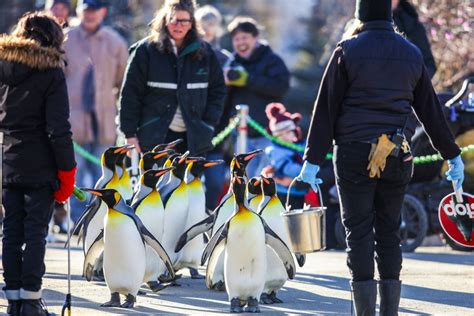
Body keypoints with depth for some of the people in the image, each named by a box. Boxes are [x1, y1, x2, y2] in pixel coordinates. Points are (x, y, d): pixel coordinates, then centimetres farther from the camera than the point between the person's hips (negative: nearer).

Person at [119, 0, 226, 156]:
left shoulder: (204, 52, 8)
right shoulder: (145, 50, -2)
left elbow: (218, 90, 13)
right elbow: (130, 93, -2)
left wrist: (208, 125, 1)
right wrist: (130, 134, -6)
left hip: (193, 138, 3)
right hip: (155, 138, -3)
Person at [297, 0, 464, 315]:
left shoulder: (347, 51, -4)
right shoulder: (411, 54, 8)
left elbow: (326, 108, -5)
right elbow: (431, 110, 14)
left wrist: (313, 160, -4)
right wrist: (453, 155, 22)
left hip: (354, 154, -3)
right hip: (398, 157, 3)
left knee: (359, 233, 0)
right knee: (389, 233, 10)